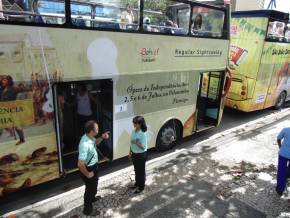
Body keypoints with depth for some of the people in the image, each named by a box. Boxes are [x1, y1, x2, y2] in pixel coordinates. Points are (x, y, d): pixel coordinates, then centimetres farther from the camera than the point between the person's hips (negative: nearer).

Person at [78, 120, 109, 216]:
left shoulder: (90, 137, -10)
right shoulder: (85, 144, -38)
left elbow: (95, 142, 16)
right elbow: (80, 164, -37)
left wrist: (102, 137, -3)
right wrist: (87, 174, -22)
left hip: (93, 166, 9)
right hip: (88, 168, -9)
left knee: (94, 184, 31)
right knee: (90, 188, 13)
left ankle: (92, 198, 60)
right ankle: (88, 210, 37)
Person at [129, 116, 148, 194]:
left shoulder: (143, 134, -25)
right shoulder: (134, 131, -2)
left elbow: (143, 147, -24)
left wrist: (136, 142, -31)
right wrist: (130, 152, 11)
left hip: (141, 155, -7)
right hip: (134, 154, 7)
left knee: (141, 171, 11)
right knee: (136, 170, 23)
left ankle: (141, 187, 29)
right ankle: (137, 183, 43)